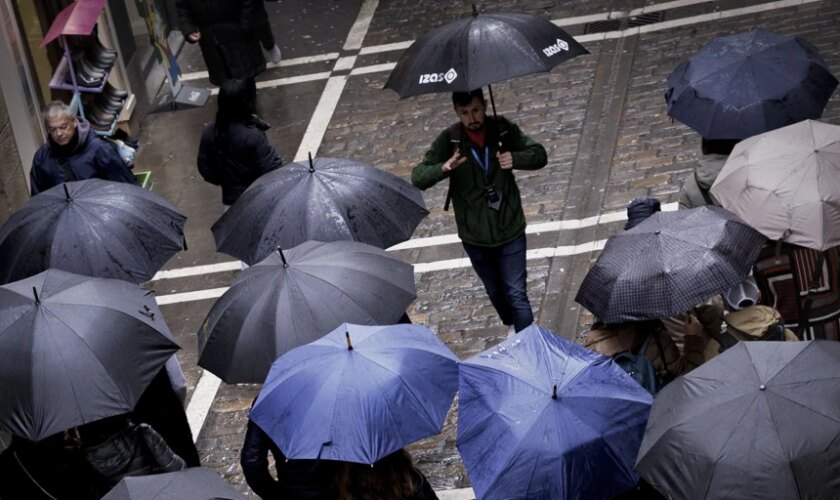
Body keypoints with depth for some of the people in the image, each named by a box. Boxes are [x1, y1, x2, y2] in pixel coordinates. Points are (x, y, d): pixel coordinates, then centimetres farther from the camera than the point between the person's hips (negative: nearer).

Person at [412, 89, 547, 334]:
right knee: (495, 292, 23)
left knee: (516, 294, -5)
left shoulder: (503, 130, -11)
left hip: (510, 230, -2)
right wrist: (444, 168, -39)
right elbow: (417, 178, -17)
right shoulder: (449, 140, -13)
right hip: (474, 236, 2)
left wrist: (515, 158, -29)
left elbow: (539, 155, -7)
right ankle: (511, 327, 50)